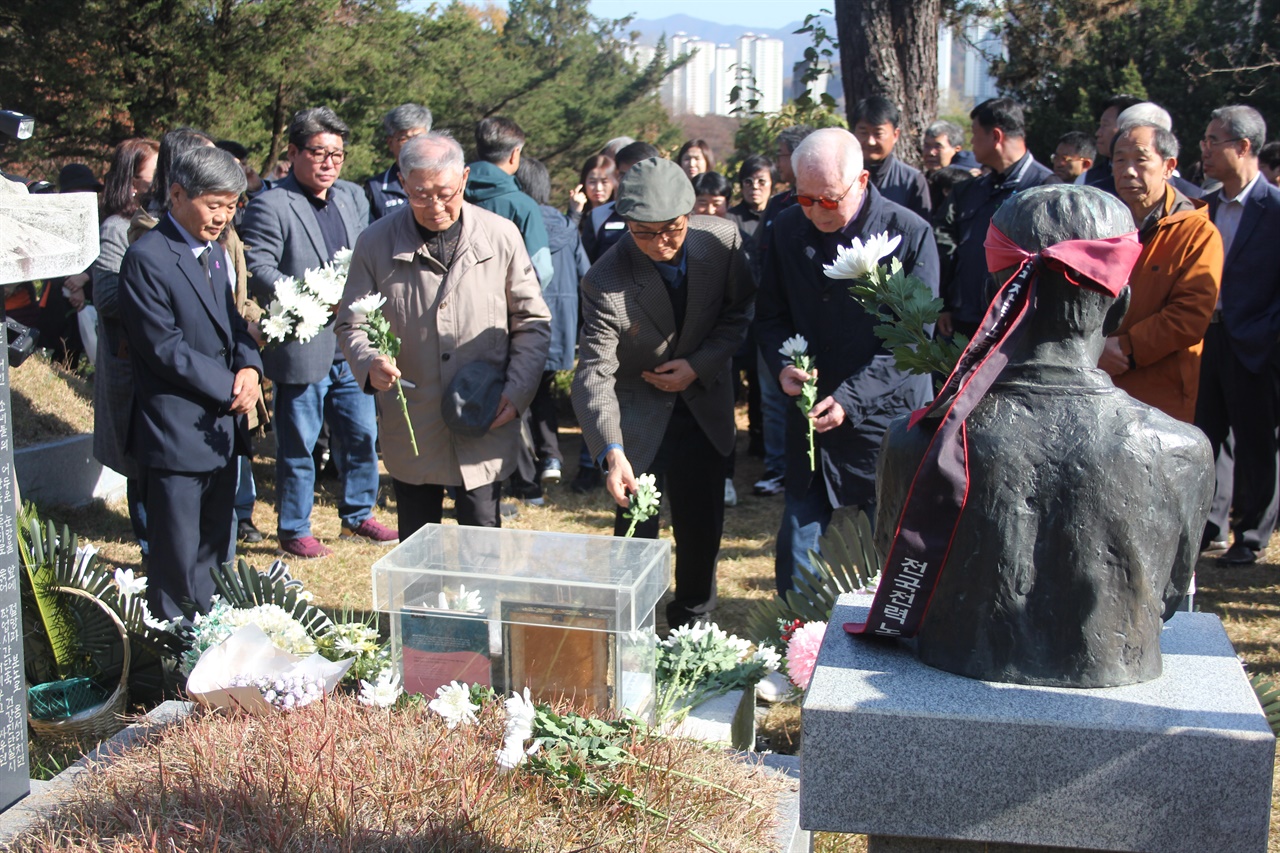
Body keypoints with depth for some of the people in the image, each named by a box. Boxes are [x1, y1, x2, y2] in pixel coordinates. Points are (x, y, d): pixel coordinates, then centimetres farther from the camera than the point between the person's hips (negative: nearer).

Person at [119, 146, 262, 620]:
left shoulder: (214, 252, 13)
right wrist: (229, 386, -15)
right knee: (177, 563, 0)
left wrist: (250, 367, -4)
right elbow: (165, 349, -18)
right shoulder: (147, 258, -14)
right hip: (177, 434, -8)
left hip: (222, 428, 8)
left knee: (214, 555, 16)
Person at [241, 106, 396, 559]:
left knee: (363, 436, 15)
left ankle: (357, 514, 32)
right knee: (298, 447, 5)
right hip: (301, 348, -6)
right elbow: (257, 271, -17)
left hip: (350, 347, 7)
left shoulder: (353, 198, 12)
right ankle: (294, 530, 20)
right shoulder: (270, 206, -10)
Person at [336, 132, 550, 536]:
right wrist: (369, 363, -19)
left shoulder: (501, 236, -2)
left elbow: (532, 321, 5)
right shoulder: (376, 243, -1)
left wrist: (518, 391, -7)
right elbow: (351, 322, 4)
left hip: (485, 430, -1)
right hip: (410, 431, 1)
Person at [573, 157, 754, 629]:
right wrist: (611, 452, -44)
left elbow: (741, 310, 0)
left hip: (703, 405, 3)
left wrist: (700, 365, -15)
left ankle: (692, 620, 34)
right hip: (637, 415, -3)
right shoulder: (607, 282, -26)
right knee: (636, 528, -1)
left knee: (702, 525, 12)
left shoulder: (723, 240, -16)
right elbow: (594, 374, -30)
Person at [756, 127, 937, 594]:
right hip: (811, 415, 3)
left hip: (888, 414, -3)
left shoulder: (910, 233, -12)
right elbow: (770, 315, 11)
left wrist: (851, 398, -21)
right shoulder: (788, 229, 1)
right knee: (796, 543, 7)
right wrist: (782, 364, -10)